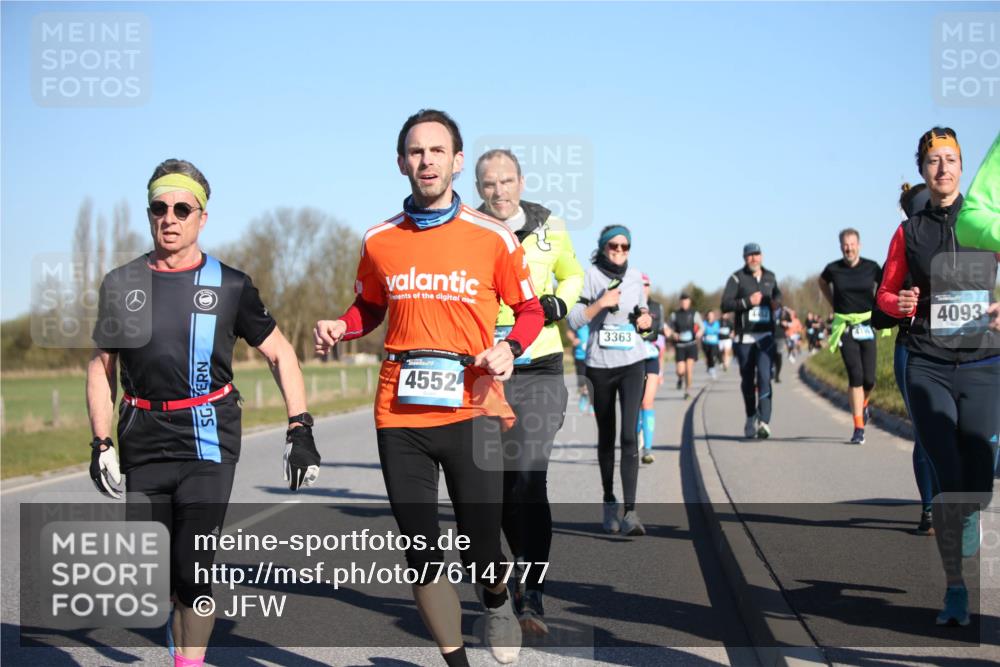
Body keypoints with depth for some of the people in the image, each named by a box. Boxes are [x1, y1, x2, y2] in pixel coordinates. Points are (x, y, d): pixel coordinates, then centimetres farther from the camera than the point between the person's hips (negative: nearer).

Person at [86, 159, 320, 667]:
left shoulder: (229, 286, 3)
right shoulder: (121, 285, 8)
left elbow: (279, 353, 9)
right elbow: (101, 366, 15)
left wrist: (301, 430, 1)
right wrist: (101, 444, 6)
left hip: (209, 442, -2)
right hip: (143, 447, 3)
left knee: (193, 569, -12)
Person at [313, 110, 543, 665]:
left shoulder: (494, 238, 0)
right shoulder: (379, 241, 6)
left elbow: (529, 310, 10)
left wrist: (510, 347, -10)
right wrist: (340, 327, 2)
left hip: (471, 410, -2)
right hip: (399, 416, 2)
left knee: (479, 553, -4)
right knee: (422, 556, 6)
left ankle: (496, 602, 34)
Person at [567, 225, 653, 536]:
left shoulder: (635, 277, 8)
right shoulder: (590, 275, -3)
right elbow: (573, 320, -6)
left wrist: (645, 318, 2)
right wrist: (600, 303, -19)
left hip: (632, 363, 1)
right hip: (600, 364, -1)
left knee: (629, 435, -12)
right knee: (606, 437, 11)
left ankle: (630, 512, -18)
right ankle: (609, 504, 26)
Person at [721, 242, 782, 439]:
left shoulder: (770, 277, 12)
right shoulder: (737, 278, 0)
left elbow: (777, 295, 29)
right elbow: (725, 304, -8)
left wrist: (777, 302, 6)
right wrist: (748, 302, -17)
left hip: (766, 336, 1)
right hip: (744, 336, -1)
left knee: (764, 376, -15)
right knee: (747, 380, 8)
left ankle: (764, 421, -20)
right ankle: (751, 418, 27)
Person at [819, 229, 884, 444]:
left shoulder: (871, 267, -2)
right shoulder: (833, 269, -1)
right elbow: (822, 282, 22)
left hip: (867, 326, 1)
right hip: (845, 327, -1)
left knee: (869, 379, -2)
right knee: (855, 376, -11)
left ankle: (863, 404, 34)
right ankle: (859, 428, -6)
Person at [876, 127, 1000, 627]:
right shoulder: (909, 231, 6)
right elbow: (885, 294, 15)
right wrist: (901, 304, -7)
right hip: (928, 367, 0)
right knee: (950, 482, -10)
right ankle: (954, 587, 3)